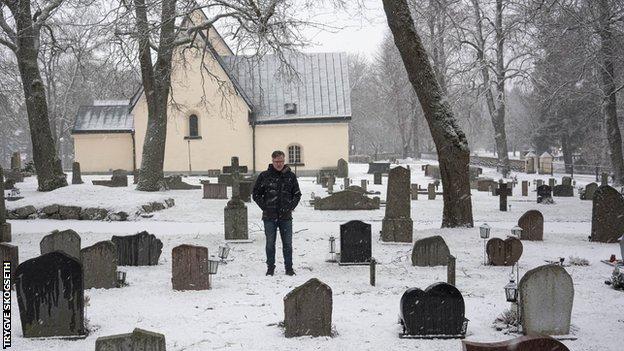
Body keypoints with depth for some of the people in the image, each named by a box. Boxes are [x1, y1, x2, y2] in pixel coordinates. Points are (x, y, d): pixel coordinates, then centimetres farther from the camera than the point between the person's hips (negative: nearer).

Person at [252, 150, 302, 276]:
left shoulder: (290, 176, 5)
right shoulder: (264, 176, 0)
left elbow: (297, 194, 12)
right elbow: (256, 194, 5)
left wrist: (290, 207, -1)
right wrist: (265, 207, -4)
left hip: (286, 216, 1)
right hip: (269, 216, -1)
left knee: (287, 243, 5)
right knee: (270, 243, 4)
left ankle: (289, 267, 13)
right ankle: (270, 268, 13)